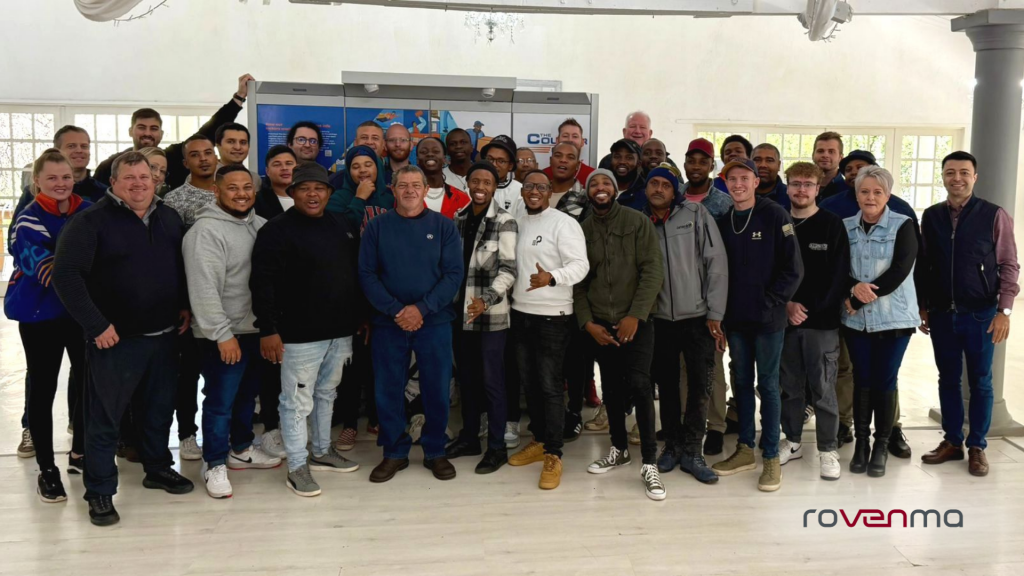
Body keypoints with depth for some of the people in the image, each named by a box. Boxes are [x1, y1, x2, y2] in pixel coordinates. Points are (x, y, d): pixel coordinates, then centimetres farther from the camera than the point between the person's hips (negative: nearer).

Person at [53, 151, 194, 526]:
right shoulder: (92, 221, -11)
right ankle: (99, 492, 14)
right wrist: (95, 325, -19)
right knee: (105, 417, 3)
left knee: (159, 408, 17)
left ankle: (158, 468, 36)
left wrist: (185, 305, 9)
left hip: (164, 336, 6)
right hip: (116, 339, -5)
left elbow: (183, 266, 21)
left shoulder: (170, 218, 8)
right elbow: (66, 274, -17)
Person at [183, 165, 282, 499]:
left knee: (247, 394, 20)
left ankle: (241, 449, 37)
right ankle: (214, 465, 14)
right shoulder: (206, 231, -17)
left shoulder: (259, 225, 7)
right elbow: (204, 289, -22)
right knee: (221, 402, -1)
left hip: (255, 329, 8)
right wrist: (222, 334, -24)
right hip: (224, 335, -8)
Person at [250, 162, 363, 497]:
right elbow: (262, 283, -15)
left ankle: (322, 452, 33)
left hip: (340, 331, 7)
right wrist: (268, 330, -20)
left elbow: (356, 274, 17)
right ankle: (297, 467, 9)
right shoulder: (277, 231, -10)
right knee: (298, 400, 0)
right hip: (299, 334, -7)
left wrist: (360, 318, 15)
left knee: (327, 394, 19)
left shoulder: (343, 227, 10)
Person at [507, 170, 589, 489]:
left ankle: (554, 455, 4)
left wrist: (551, 278, -35)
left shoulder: (564, 223, -10)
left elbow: (580, 265, -18)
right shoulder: (517, 224, 13)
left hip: (552, 316, -7)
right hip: (520, 314, 7)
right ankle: (539, 440, 28)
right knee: (528, 382, 14)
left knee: (550, 385, -5)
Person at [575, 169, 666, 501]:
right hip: (599, 324, 4)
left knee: (638, 385, -14)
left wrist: (635, 315, -16)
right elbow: (577, 281, 8)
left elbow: (652, 271, -9)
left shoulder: (638, 222, -2)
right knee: (611, 388, 12)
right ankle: (619, 449, 29)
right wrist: (587, 322, -4)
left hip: (635, 320, -4)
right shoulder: (582, 230, 8)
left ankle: (650, 463, -6)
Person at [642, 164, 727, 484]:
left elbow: (716, 262, -6)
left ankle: (692, 452, 14)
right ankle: (672, 445, 28)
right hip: (659, 319, 2)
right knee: (666, 385, 12)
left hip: (697, 317, -2)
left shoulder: (695, 213, -4)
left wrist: (715, 314, -9)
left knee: (701, 386, 0)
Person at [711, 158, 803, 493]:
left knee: (768, 384, 2)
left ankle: (771, 458, 10)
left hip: (768, 318, -4)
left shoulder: (775, 216, -7)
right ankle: (745, 449, 23)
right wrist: (722, 309, 2)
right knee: (742, 382, 12)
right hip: (735, 318, 5)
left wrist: (771, 303, -12)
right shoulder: (723, 222, 7)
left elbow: (793, 268, -9)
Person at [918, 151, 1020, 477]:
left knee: (980, 382, 7)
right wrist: (923, 307, 6)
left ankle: (977, 447, 18)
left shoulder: (994, 215, -5)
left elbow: (1009, 266, -5)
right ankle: (952, 441, 23)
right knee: (948, 379, 11)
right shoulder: (931, 217, 4)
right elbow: (923, 265, 7)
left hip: (980, 315, -3)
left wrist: (1004, 310, -11)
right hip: (942, 314, 3)